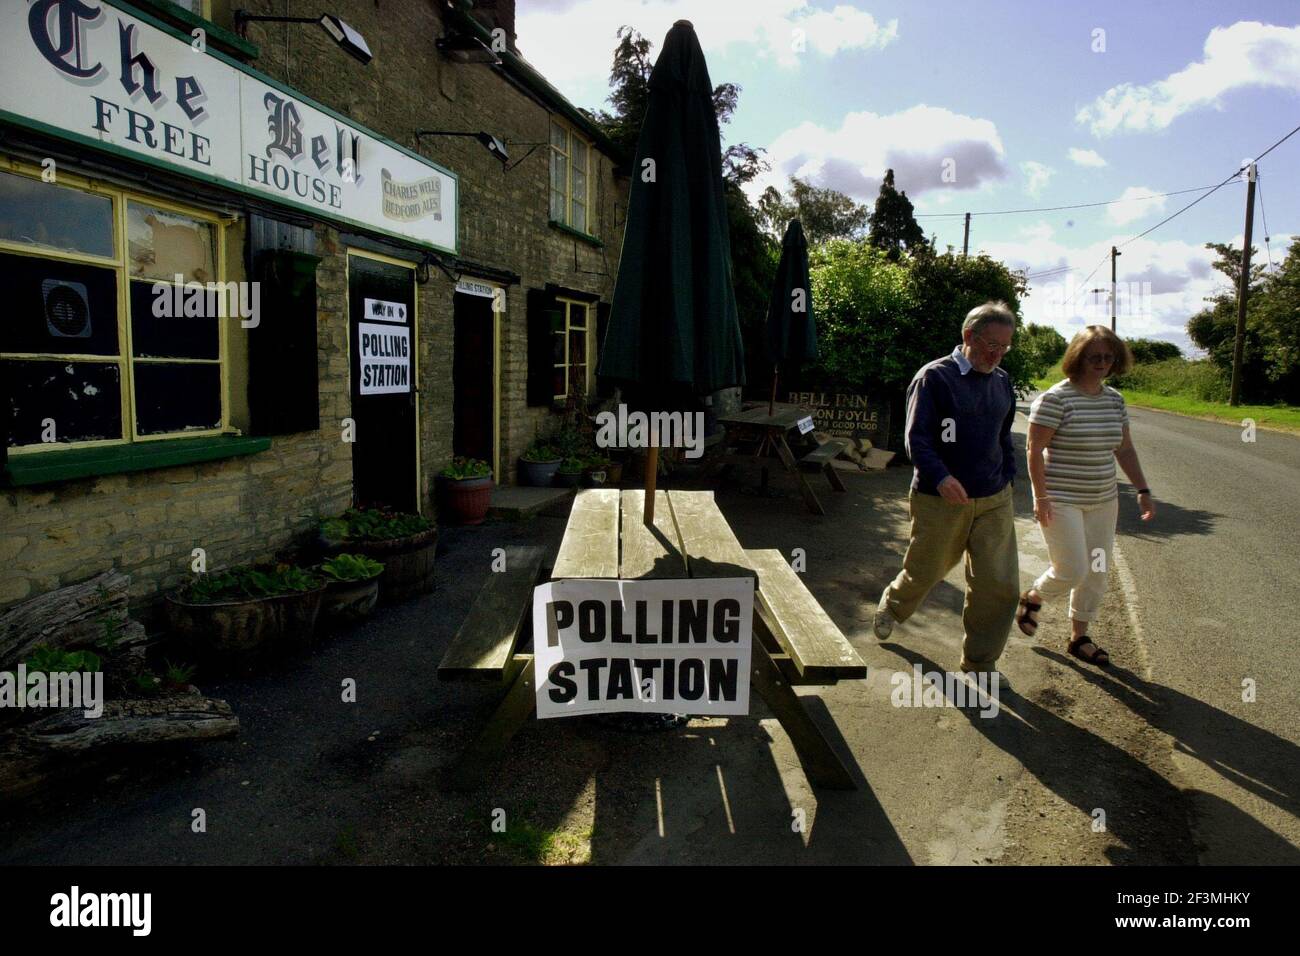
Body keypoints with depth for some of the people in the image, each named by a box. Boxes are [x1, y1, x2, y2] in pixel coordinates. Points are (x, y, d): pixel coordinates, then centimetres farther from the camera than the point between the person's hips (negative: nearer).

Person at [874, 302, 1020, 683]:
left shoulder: (1002, 382, 11)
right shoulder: (935, 377, -10)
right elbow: (916, 437, -19)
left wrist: (1007, 477, 15)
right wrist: (941, 477, -34)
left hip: (994, 501, 5)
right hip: (940, 501, -5)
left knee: (999, 584, 0)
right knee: (925, 572, 12)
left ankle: (980, 661, 18)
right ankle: (891, 607, 46)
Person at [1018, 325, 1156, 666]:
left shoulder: (1115, 399, 8)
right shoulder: (1056, 398, -14)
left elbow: (1124, 449, 15)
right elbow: (1035, 450, -14)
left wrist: (1142, 490, 9)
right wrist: (1041, 497, -19)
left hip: (1102, 501, 7)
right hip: (1062, 501, -7)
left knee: (1096, 573, 10)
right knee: (1072, 571, -9)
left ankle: (1079, 637, 25)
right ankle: (1032, 597, 22)